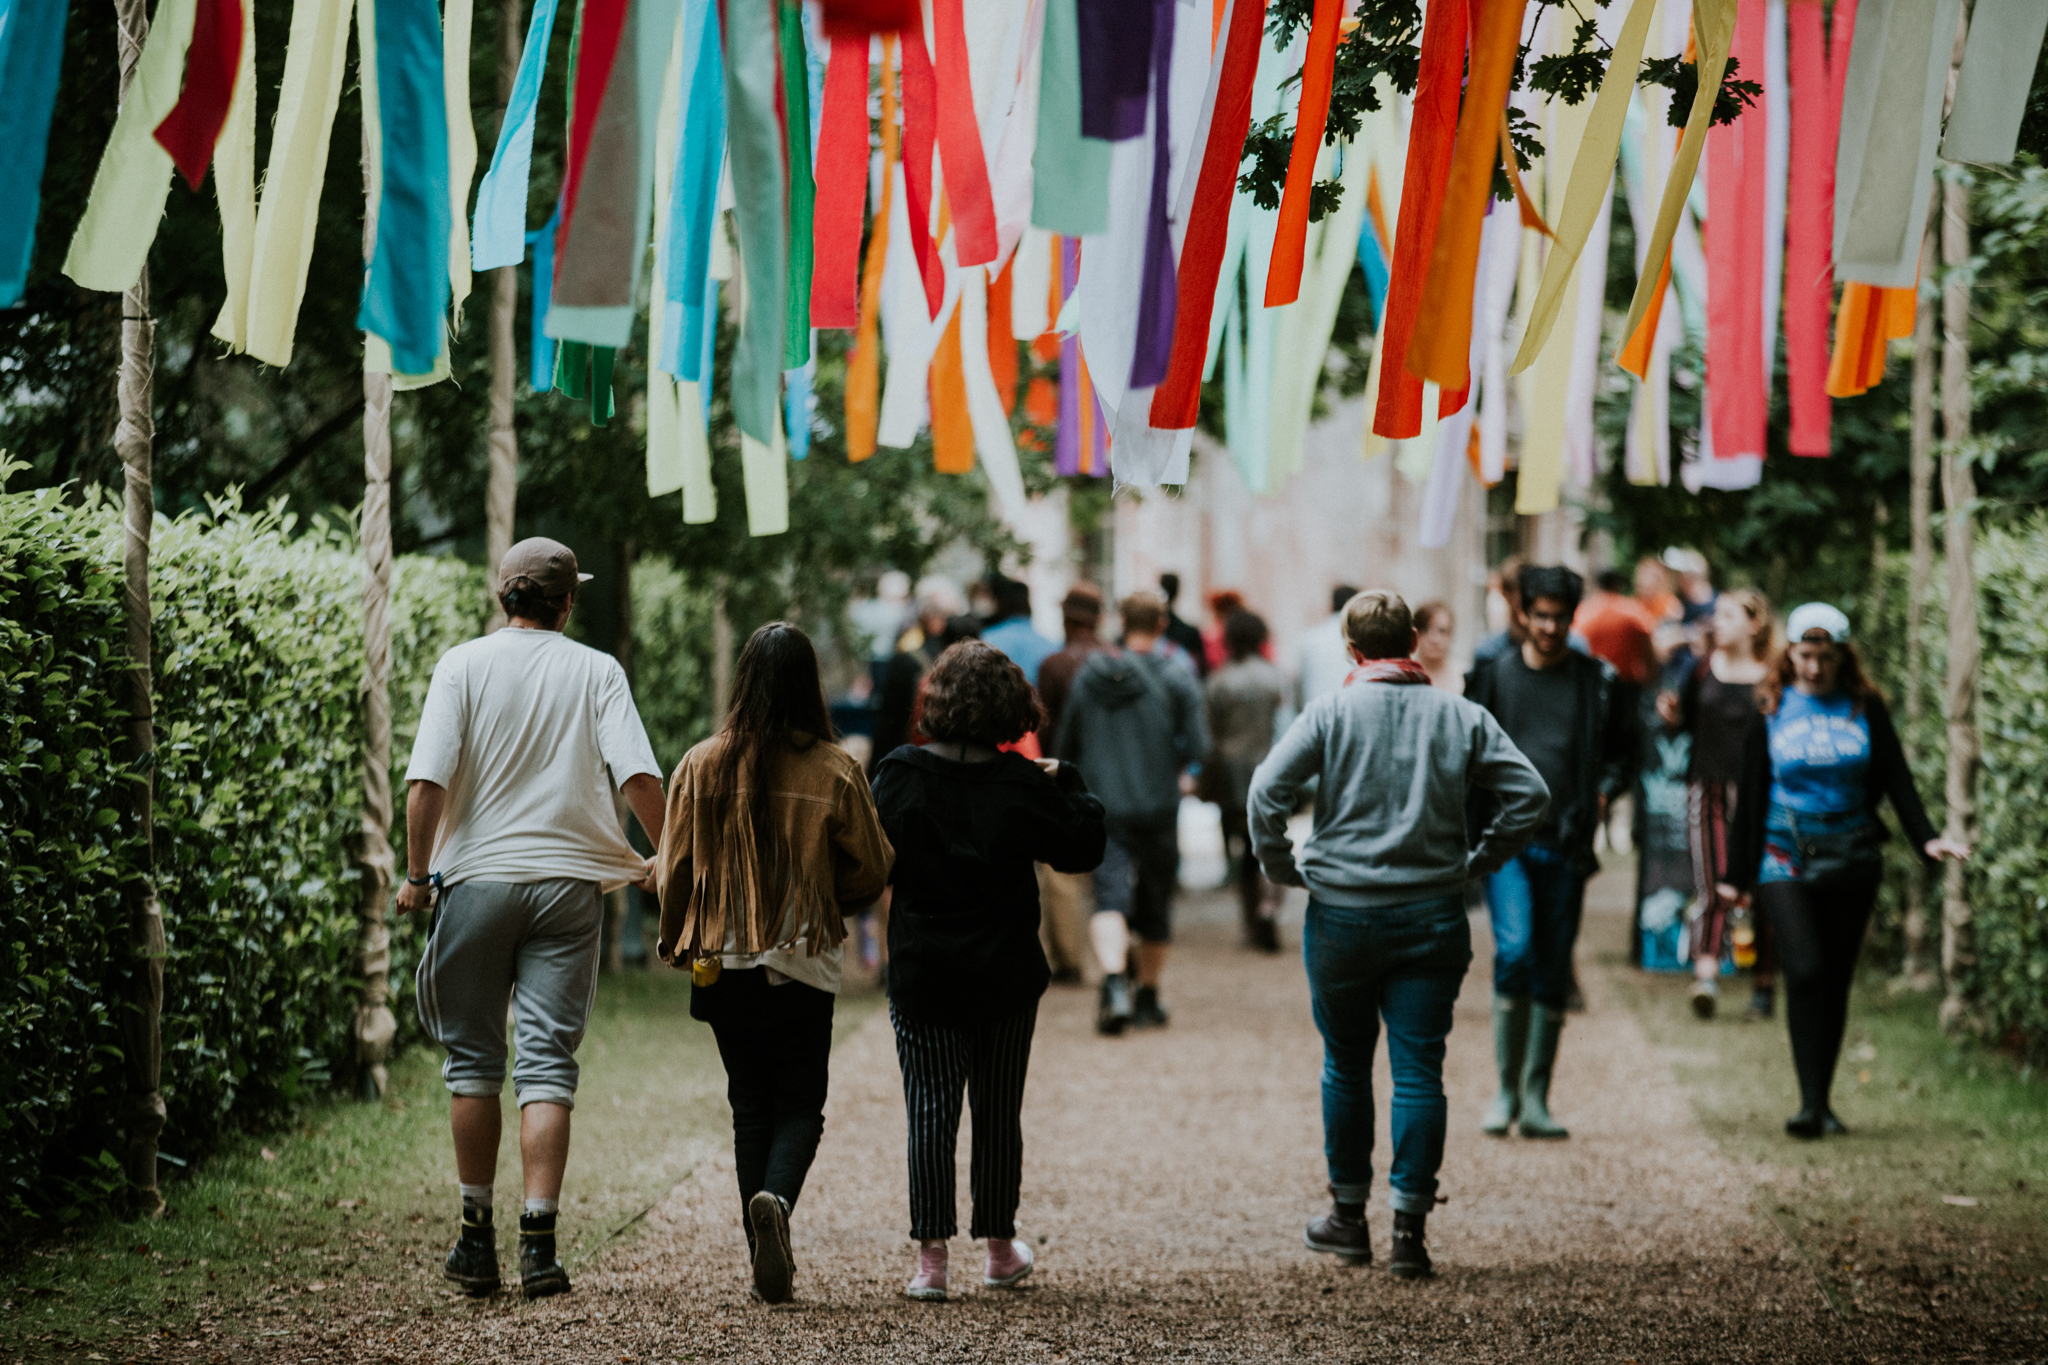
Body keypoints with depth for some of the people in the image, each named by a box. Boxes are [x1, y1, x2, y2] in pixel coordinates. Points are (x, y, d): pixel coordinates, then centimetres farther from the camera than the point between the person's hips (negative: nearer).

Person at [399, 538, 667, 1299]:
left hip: (479, 877, 0)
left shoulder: (464, 666, 0)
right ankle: (538, 1243, -9)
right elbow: (638, 776, -6)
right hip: (569, 880, 0)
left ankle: (477, 1238, 15)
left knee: (473, 1061, 11)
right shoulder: (597, 672, 3)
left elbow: (427, 781, -8)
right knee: (548, 1063, 0)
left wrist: (417, 874, 1)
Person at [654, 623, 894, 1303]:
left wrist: (675, 941, 18)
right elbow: (871, 869, -1)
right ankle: (776, 1198, -21)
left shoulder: (701, 765, -6)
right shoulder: (835, 770, -9)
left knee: (750, 1102, 13)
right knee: (800, 1102, 9)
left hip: (724, 961, 1)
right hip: (806, 962, -1)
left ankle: (767, 1265, 10)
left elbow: (674, 869, 0)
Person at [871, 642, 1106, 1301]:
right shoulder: (1021, 784, -9)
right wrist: (1068, 783, 11)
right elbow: (1082, 848, -1)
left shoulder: (900, 775, -8)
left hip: (921, 971, 0)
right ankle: (1000, 1249, 22)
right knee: (998, 1110, 13)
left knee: (931, 1110, 1)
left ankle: (931, 1257, -6)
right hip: (1006, 973, 0)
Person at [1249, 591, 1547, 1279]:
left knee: (1346, 1067, 13)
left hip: (1341, 913, -1)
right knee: (1419, 1072, 2)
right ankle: (1409, 1228, -2)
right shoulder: (1461, 717, 2)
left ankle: (1348, 1216, 23)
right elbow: (1529, 793, -1)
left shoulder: (1331, 713, -4)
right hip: (1432, 915, 1)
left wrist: (1282, 868, 1)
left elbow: (1266, 790, -12)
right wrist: (1479, 860, 7)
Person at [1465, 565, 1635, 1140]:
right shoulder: (1492, 677, 5)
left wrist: (1606, 791, 1)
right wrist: (1472, 828, 2)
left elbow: (1622, 749, 19)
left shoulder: (1599, 683, 6)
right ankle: (1506, 1088, -6)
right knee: (1514, 950, -18)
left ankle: (1536, 1099, 13)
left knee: (1553, 972, 5)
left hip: (1567, 844, 2)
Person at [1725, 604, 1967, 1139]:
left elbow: (1896, 778, 3)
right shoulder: (1771, 710, 2)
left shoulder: (1865, 708, 3)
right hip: (1786, 861, -1)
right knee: (1804, 971, -16)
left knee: (1836, 980, 6)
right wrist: (1738, 873, 5)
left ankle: (1822, 1101, 15)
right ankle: (1810, 1104, -17)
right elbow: (1749, 794, 5)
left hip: (1851, 861, 2)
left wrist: (1926, 837, -13)